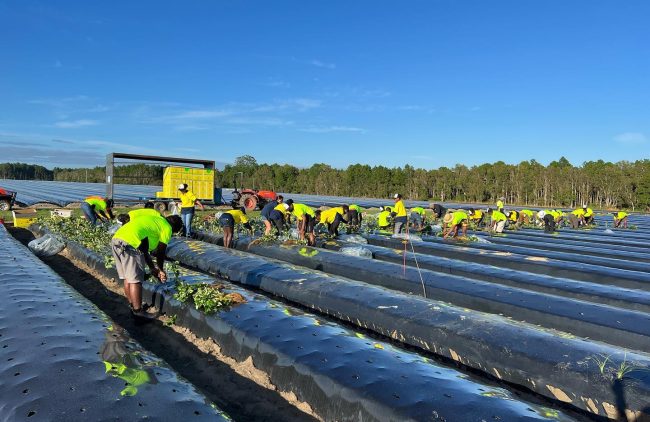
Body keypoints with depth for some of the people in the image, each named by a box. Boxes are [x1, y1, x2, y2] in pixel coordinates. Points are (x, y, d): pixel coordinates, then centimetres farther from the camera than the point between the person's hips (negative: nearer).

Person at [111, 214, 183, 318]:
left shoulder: (154, 220, 31)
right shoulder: (167, 228, 8)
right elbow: (160, 253, 13)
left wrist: (153, 268, 37)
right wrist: (161, 270, 30)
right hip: (130, 243, -9)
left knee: (127, 278, 18)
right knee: (135, 280, -3)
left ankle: (132, 306, 29)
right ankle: (138, 312, 1)